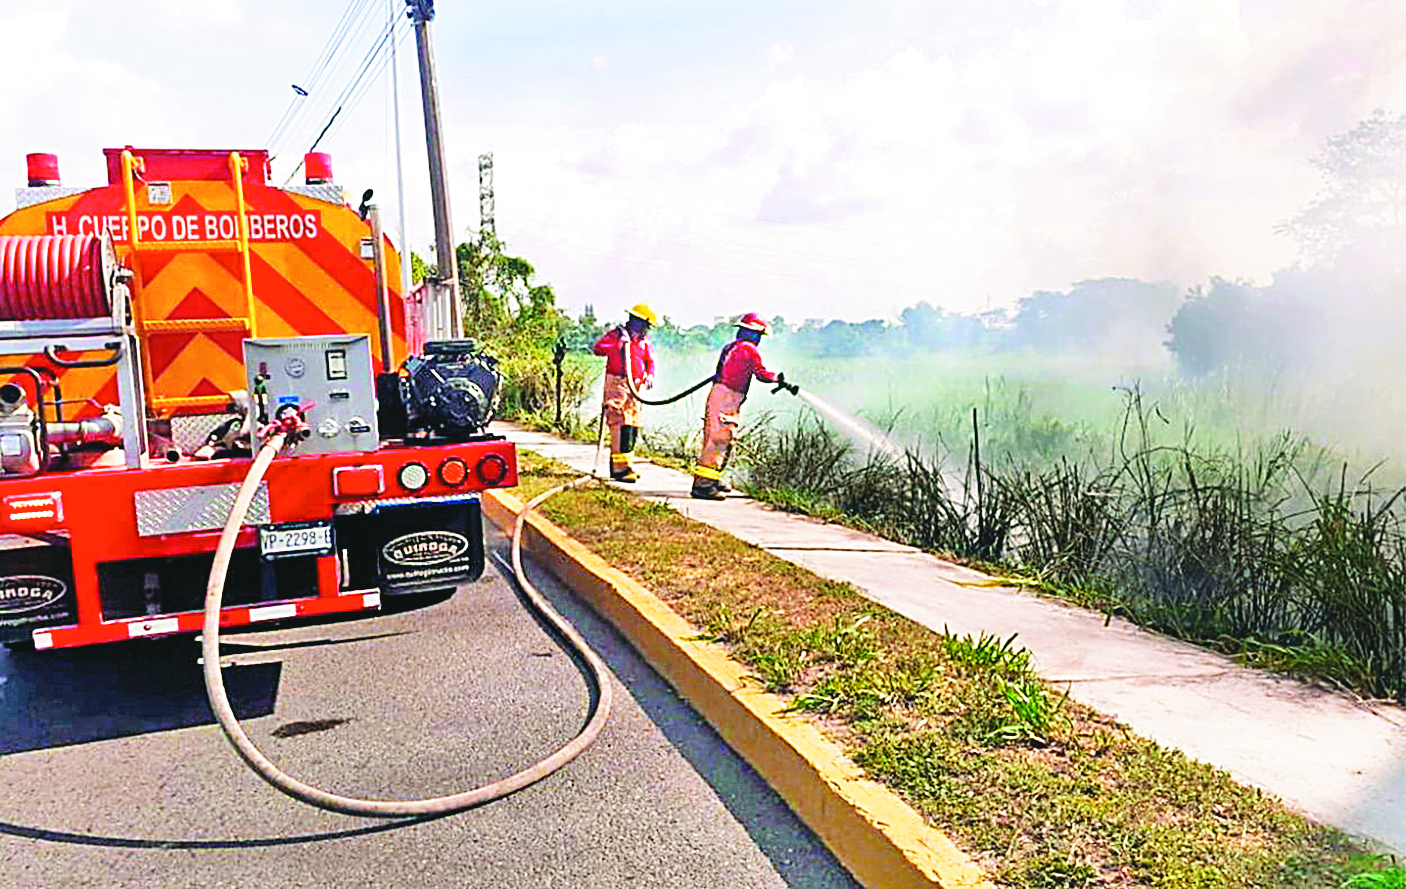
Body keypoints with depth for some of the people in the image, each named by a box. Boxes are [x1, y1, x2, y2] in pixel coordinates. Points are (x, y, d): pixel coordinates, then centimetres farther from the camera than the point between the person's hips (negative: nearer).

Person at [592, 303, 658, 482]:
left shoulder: (644, 341, 16)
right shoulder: (615, 334, -2)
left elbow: (650, 361, 16)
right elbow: (598, 348, -12)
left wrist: (649, 375, -4)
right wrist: (617, 343, -24)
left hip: (635, 387, 7)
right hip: (616, 385, -7)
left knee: (633, 426, 8)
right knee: (621, 425, -16)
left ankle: (618, 465, 18)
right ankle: (620, 467, -17)